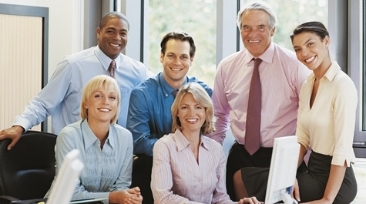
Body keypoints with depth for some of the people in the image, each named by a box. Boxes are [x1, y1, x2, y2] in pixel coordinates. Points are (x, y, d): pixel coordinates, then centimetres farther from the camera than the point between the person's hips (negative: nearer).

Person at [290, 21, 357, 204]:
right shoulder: (307, 84, 8)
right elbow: (302, 138, 7)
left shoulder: (342, 84, -18)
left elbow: (342, 149, -21)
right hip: (314, 170, 7)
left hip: (334, 179, -7)